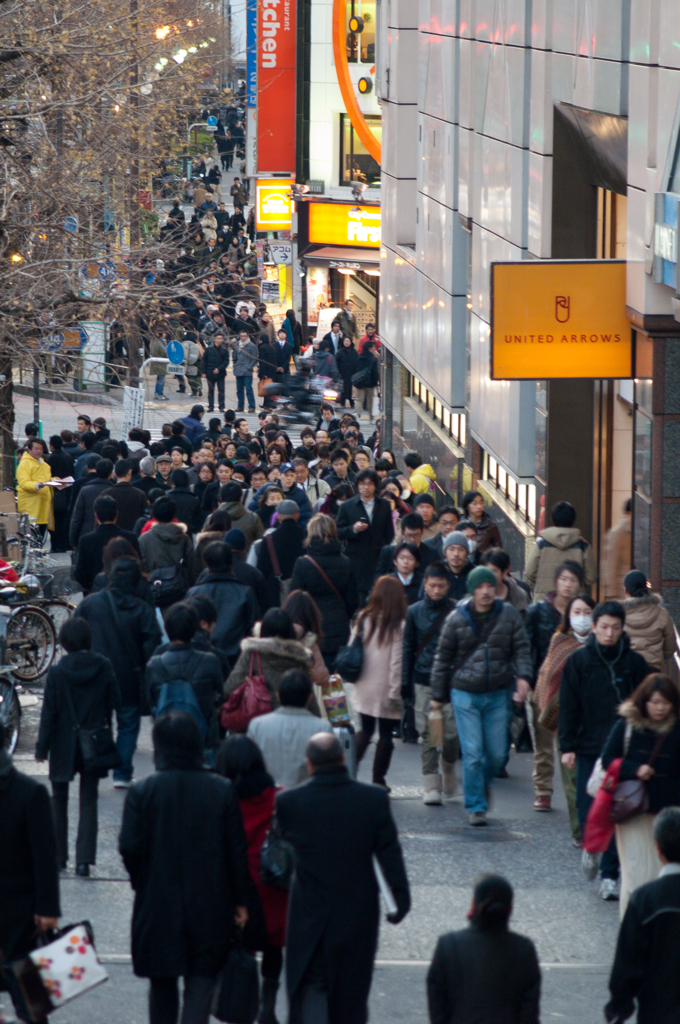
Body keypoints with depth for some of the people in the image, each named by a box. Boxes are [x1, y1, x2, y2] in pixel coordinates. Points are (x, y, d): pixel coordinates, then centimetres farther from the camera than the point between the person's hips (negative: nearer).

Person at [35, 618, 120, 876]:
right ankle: (84, 858, -3)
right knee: (89, 801, 7)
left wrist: (42, 747, -4)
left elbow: (49, 712, -10)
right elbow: (114, 702, -1)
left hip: (64, 746, -2)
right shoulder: (104, 667, -7)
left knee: (59, 801, 14)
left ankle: (58, 856, 17)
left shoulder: (57, 672, -13)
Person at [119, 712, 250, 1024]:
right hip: (210, 905, 0)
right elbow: (237, 850, -2)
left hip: (157, 903, 0)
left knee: (162, 985, 16)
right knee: (201, 980, 3)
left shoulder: (142, 792, -9)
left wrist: (141, 882, 9)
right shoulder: (222, 791, -5)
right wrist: (239, 901, 7)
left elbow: (129, 848, -11)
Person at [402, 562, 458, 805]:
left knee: (451, 732, -5)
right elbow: (408, 649, 10)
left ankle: (447, 765, 25)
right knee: (427, 735, 0)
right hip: (423, 682, 1)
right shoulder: (415, 612, 5)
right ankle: (431, 785, 6)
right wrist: (406, 684, 5)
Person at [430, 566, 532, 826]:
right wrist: (438, 695, 8)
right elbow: (443, 658, 5)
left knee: (497, 754, 5)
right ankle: (476, 807, 4)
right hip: (465, 695, -2)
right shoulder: (457, 619, -3)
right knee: (472, 753, -6)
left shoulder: (509, 615, 0)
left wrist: (522, 676, -17)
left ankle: (482, 783, 36)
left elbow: (521, 648, 2)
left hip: (497, 695, 2)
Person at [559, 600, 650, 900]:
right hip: (589, 748, 0)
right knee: (588, 810, -2)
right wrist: (567, 746, -5)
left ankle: (609, 874, 7)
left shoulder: (634, 663, 2)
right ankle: (590, 847, 30)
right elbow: (568, 707, 1)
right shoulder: (578, 661, 0)